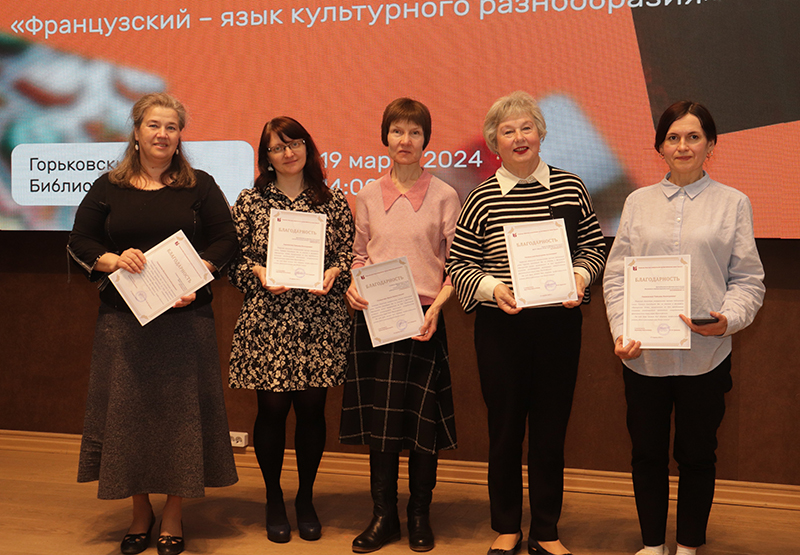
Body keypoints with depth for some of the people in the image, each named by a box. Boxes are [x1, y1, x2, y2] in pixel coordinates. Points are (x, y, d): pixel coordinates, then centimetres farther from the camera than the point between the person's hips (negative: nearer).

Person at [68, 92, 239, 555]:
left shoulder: (200, 186, 5)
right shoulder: (108, 188, 9)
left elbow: (225, 240, 1)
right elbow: (80, 243, 8)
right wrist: (114, 260, -12)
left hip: (185, 318, -1)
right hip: (123, 319, 2)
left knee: (181, 409, 1)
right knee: (128, 410, 5)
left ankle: (173, 517, 15)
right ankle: (141, 512, 21)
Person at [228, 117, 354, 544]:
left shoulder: (334, 201, 6)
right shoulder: (250, 201, 4)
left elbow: (350, 252, 9)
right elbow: (234, 257, 6)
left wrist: (333, 272, -11)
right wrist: (259, 272, -13)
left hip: (319, 323, 1)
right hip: (267, 322, -1)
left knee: (312, 409, 6)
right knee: (272, 409, 4)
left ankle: (306, 498, 25)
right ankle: (274, 500, 23)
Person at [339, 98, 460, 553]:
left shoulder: (444, 196, 1)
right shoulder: (369, 196, 9)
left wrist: (436, 305, -15)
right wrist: (352, 286, -3)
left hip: (422, 319, -2)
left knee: (422, 419, 2)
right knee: (379, 418, 6)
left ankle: (420, 515, 18)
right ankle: (384, 515, 18)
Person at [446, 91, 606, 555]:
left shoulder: (571, 187, 3)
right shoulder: (483, 198, -1)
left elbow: (595, 247, 11)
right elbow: (459, 264, 2)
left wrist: (580, 276, -8)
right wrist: (491, 287, -15)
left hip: (560, 322, 1)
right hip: (501, 326, -1)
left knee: (552, 429, 8)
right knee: (505, 429, 8)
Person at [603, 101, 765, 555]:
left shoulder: (733, 203, 4)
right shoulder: (639, 202, 8)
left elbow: (748, 279, 2)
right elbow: (617, 275, 5)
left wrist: (728, 319, -17)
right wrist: (622, 331, -8)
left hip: (706, 354, -1)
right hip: (644, 355, 2)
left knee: (697, 453, 9)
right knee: (647, 451, 11)